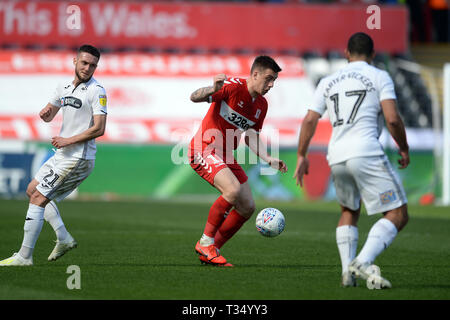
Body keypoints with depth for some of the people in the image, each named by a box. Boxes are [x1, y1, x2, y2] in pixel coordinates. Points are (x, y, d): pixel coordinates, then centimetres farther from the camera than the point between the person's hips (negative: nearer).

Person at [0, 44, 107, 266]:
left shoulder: (96, 91, -12)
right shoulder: (64, 87, 11)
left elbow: (99, 129, -19)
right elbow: (48, 116, 22)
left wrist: (68, 140, -16)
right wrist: (45, 112, -2)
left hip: (78, 158, -9)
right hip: (63, 155, 9)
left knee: (38, 198, -11)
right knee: (33, 190, 17)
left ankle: (24, 256, -8)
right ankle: (64, 238, 14)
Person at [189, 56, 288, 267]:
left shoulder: (261, 105, 9)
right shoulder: (233, 87, -14)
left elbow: (251, 138, 16)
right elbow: (194, 97, -21)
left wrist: (268, 159, 1)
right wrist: (213, 90, -42)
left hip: (226, 156, 9)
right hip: (204, 149, -9)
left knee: (247, 207, 3)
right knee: (234, 190, -29)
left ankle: (209, 252, 13)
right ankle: (205, 243, -14)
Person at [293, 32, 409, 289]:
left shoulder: (329, 82, 19)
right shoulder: (379, 77, 5)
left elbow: (310, 120, 13)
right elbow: (392, 118, -6)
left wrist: (302, 156, 22)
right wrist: (404, 149, 8)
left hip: (337, 157, 6)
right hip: (367, 153, -6)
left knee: (349, 212, 27)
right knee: (398, 215, -3)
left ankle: (348, 271, 13)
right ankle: (363, 262, -23)